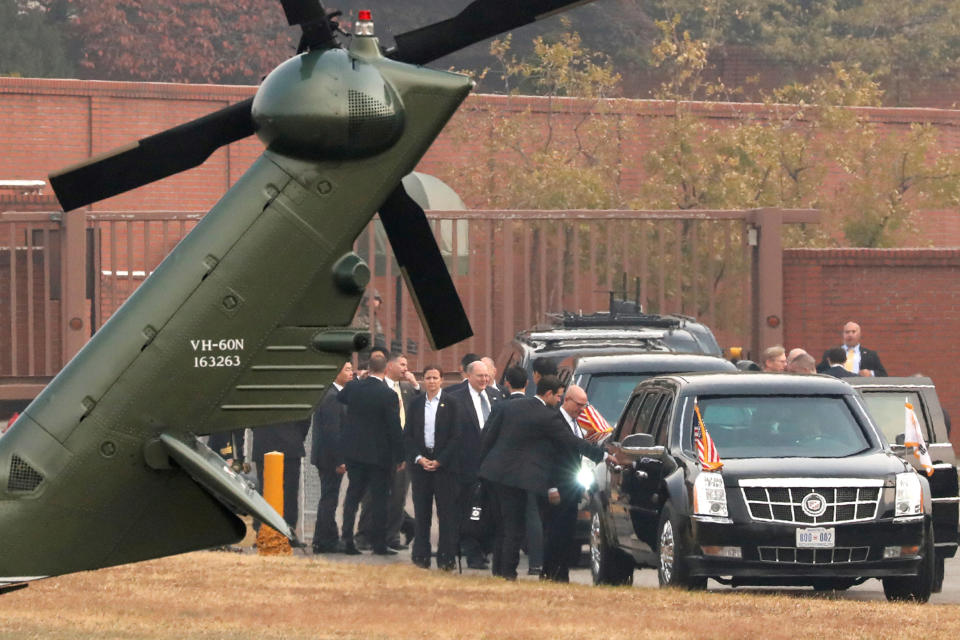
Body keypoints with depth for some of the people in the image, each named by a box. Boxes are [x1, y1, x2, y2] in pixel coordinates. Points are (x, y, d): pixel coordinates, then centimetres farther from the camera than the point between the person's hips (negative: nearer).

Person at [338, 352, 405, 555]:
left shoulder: (353, 387, -5)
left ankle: (347, 540, 9)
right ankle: (379, 544, 5)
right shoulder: (388, 395, -17)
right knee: (379, 498, 4)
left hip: (353, 452, 4)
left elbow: (339, 398, 19)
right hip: (379, 453, -4)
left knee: (353, 494, 13)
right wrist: (399, 457, -4)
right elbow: (395, 428, -13)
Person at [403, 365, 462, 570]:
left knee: (447, 512, -4)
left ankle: (446, 557, -1)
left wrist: (440, 461, -10)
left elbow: (455, 436, -3)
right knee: (421, 511, 4)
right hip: (420, 463, 3)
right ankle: (421, 555, 9)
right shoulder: (415, 404, 9)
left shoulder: (451, 404, 0)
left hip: (444, 465, -3)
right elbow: (408, 435, 9)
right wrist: (418, 458, -5)